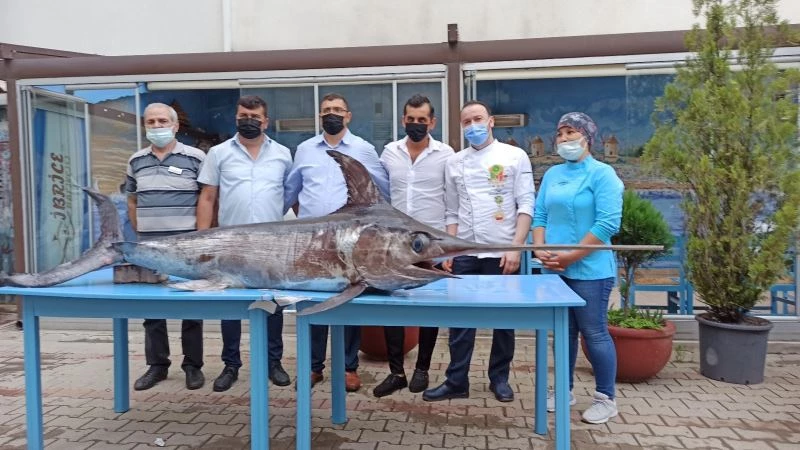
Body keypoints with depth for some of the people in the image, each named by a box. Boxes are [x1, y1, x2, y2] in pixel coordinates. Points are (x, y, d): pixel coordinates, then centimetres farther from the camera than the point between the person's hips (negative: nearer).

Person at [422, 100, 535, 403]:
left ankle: (499, 378, 23)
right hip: (464, 254, 3)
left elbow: (526, 204, -4)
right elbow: (452, 213, 12)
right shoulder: (454, 163, 10)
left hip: (502, 253, -2)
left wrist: (516, 247, -12)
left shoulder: (515, 156, 1)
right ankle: (456, 381, 15)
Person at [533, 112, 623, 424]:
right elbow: (539, 216, 12)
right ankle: (564, 390, 28)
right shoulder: (552, 174, 12)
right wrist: (540, 249, -7)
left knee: (594, 332, 1)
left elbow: (608, 224, -16)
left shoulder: (602, 174, -7)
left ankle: (606, 398, 16)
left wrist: (571, 256, -18)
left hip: (589, 269, -6)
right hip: (554, 269, 6)